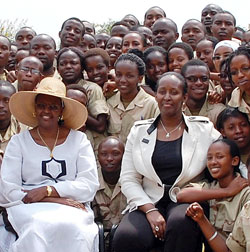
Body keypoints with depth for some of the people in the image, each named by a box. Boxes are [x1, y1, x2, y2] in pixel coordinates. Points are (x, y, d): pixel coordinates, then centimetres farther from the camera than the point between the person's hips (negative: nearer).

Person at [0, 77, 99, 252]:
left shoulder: (79, 140, 14)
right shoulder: (18, 142, 11)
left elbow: (90, 185, 1)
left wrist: (48, 190, -13)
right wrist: (58, 199, -13)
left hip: (71, 206, 1)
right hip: (29, 207, -1)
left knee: (72, 226, -34)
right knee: (39, 226, -36)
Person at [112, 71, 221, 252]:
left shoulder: (204, 129, 9)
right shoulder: (140, 131, 12)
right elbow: (128, 179, 6)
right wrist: (150, 210, -10)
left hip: (186, 203, 0)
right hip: (148, 202, 1)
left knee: (180, 222, -36)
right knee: (126, 237, -31)